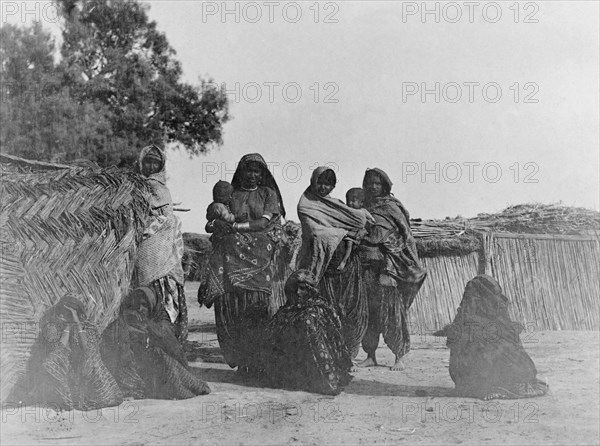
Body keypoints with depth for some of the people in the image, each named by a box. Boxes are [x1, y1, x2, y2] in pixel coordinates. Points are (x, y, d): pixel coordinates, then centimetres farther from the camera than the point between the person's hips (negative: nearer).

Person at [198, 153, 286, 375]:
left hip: (261, 257, -1)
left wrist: (234, 227, -12)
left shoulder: (268, 194, 13)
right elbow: (220, 227, 9)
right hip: (234, 258, 1)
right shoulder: (230, 196, 17)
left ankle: (262, 361, -13)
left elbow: (264, 223, -3)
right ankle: (241, 361, -9)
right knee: (233, 305, -10)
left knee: (261, 307, -13)